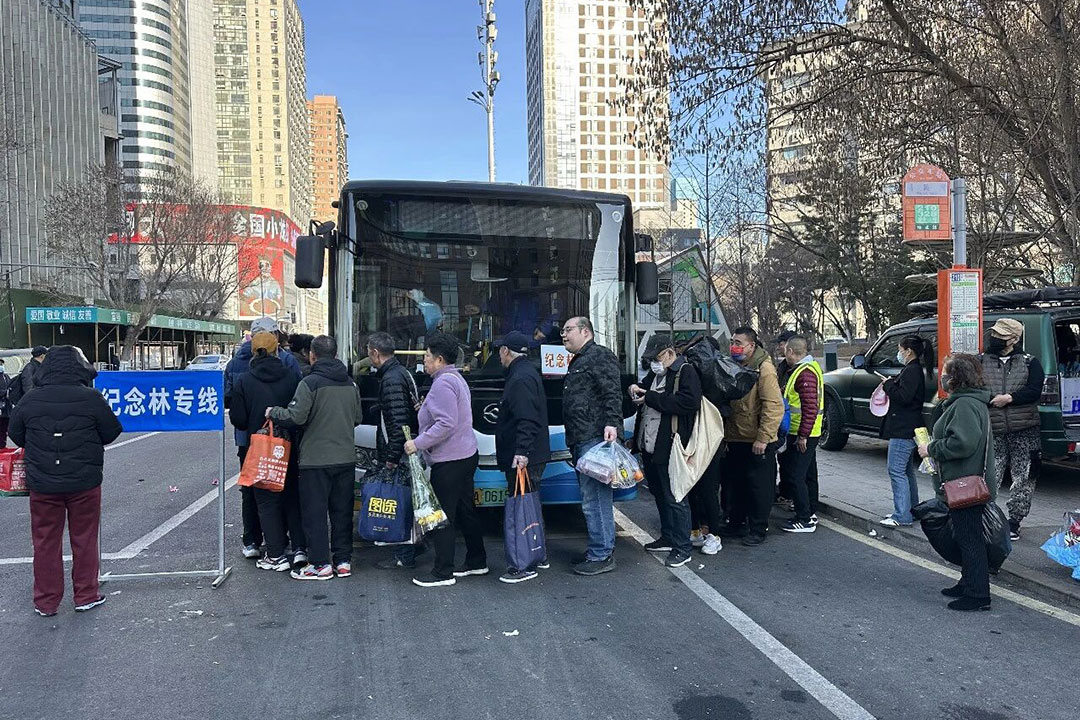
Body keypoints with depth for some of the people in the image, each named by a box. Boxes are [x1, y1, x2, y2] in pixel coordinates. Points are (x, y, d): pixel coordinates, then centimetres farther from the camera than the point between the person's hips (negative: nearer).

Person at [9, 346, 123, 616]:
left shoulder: (30, 401, -4)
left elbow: (17, 437, 9)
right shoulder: (92, 399, -13)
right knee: (84, 540, 12)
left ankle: (46, 602, 21)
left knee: (45, 542, 13)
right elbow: (112, 433, -4)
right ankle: (86, 595, 20)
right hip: (84, 483, -2)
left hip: (42, 484, 2)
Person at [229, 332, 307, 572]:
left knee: (266, 501, 7)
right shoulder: (292, 377, -5)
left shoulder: (244, 381, -8)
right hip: (289, 448, 2)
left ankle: (276, 556, 10)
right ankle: (300, 548, 15)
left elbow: (237, 419, -6)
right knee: (292, 497, 15)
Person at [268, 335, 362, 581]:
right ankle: (343, 561, 18)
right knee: (342, 511, 12)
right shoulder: (351, 384, 8)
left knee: (314, 512, 4)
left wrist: (273, 412, -1)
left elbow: (296, 417, -18)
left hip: (316, 459, -6)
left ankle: (320, 564, 7)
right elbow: (358, 419, 13)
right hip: (346, 458, 6)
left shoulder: (310, 383, -12)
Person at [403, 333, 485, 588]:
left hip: (449, 461, -11)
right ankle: (476, 561, 28)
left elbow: (447, 423, -25)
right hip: (466, 455, 11)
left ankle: (443, 572, 2)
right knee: (465, 512, 18)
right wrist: (426, 407, 18)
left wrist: (418, 443, -21)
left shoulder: (443, 384, -17)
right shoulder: (456, 378, 16)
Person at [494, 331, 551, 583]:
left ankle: (527, 565, 1)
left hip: (523, 459, -11)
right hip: (528, 456, 11)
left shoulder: (521, 378, -17)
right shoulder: (526, 373, 17)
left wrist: (521, 452, -32)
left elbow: (526, 420, -27)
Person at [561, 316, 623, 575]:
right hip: (581, 440, 11)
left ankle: (602, 556, -5)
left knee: (595, 499, -10)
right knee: (593, 498, 14)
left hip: (595, 438, -11)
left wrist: (612, 423, -29)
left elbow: (612, 393, -17)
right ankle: (600, 549, 22)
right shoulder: (577, 361, 26)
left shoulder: (600, 355, -5)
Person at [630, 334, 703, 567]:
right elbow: (645, 386, 33)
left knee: (675, 498, -3)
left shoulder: (686, 372, -11)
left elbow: (689, 402, -26)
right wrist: (636, 389, 6)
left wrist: (650, 398, -21)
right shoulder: (656, 373, 16)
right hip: (650, 447, 10)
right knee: (659, 494, 19)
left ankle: (682, 548, 7)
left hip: (670, 448, -9)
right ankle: (668, 538, 34)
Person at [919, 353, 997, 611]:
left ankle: (978, 595, 4)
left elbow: (963, 443, -31)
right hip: (964, 485, 11)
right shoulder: (965, 401, 14)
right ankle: (969, 584, 31)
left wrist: (932, 449, -19)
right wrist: (933, 447, 13)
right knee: (965, 537, 20)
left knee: (969, 538, -3)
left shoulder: (965, 405, -21)